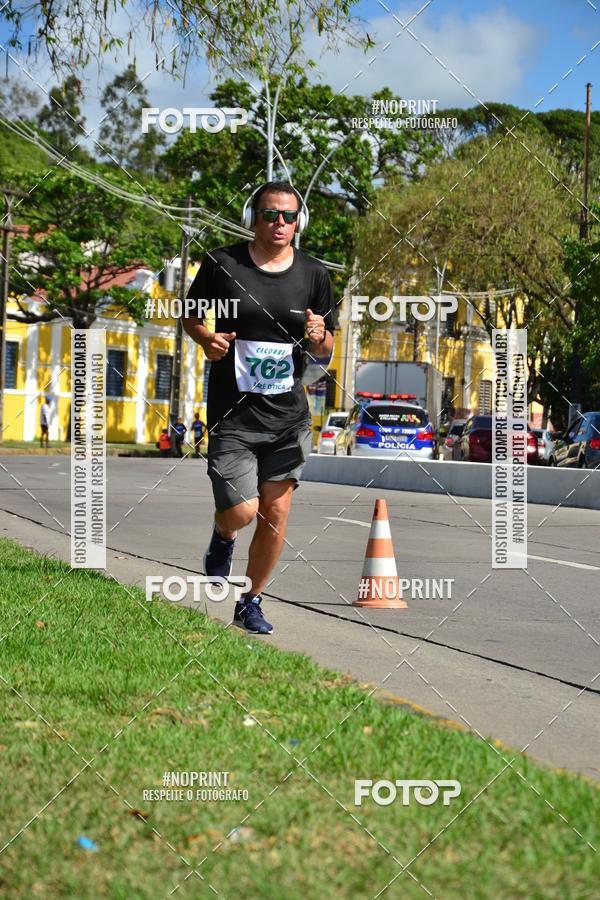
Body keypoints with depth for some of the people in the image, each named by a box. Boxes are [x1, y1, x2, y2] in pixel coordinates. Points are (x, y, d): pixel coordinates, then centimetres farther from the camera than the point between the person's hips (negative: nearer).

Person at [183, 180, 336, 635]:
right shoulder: (222, 264, -4)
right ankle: (223, 539, 28)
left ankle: (251, 603, 20)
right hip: (233, 414, -3)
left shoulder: (313, 274, 4)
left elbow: (325, 349, 12)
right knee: (242, 511, -10)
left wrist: (319, 337, -12)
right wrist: (207, 338, -12)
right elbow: (190, 315, 10)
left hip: (289, 415, 3)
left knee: (276, 513, 2)